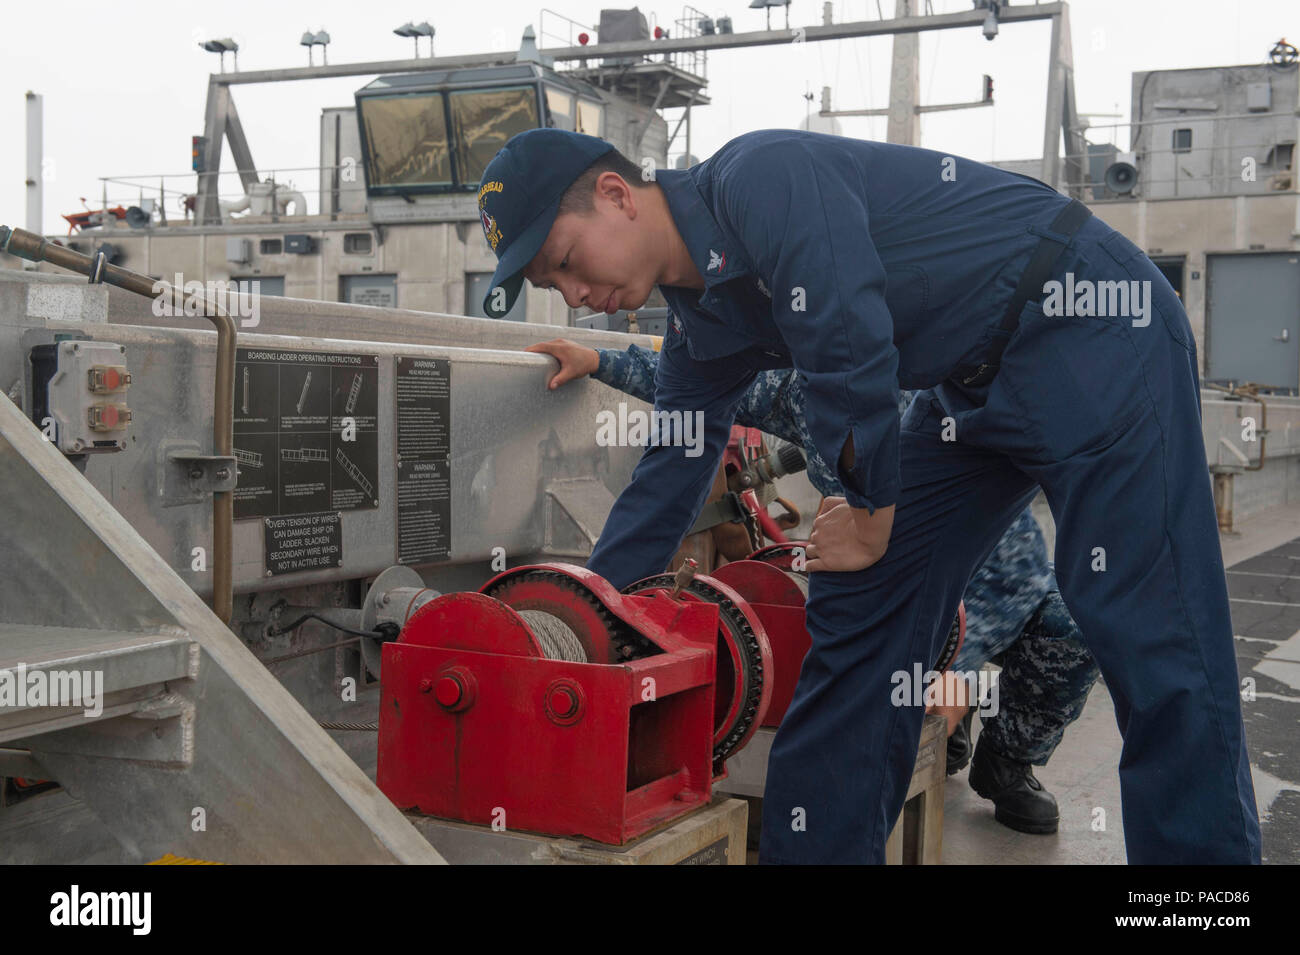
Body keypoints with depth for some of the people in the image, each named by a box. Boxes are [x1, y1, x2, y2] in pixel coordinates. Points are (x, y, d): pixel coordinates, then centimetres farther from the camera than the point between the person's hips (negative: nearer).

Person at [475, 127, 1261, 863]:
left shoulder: (762, 176, -20)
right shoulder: (702, 332, 7)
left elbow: (851, 355, -24)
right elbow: (670, 477, 14)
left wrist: (871, 522, -9)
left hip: (1091, 318, -9)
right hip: (975, 383, 9)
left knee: (1151, 634, -12)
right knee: (858, 610, 3)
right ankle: (814, 851, 11)